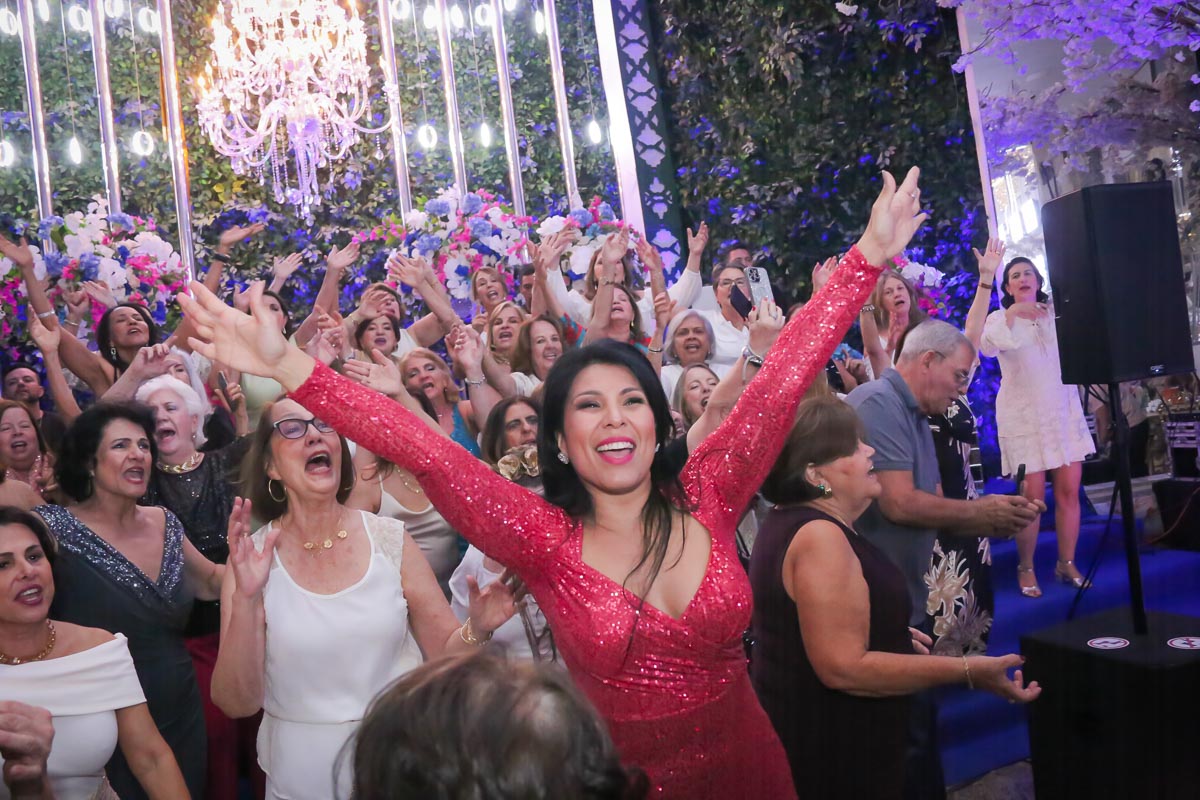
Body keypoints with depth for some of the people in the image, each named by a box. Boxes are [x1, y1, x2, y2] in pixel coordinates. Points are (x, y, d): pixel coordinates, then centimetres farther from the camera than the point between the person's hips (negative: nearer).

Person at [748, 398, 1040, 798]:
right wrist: (968, 671, -27)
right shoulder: (820, 535, -26)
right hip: (827, 751, -10)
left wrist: (889, 637, 22)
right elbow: (844, 668, -31)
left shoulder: (789, 520, 6)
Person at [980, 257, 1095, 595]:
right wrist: (1012, 312, -28)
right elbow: (988, 346, -19)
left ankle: (1067, 563, 15)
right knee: (1033, 496, -5)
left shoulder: (1058, 313, 12)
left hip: (1064, 411, 3)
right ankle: (1026, 568, 6)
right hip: (1024, 416, -3)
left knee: (1069, 491, 2)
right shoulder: (1000, 318, 2)